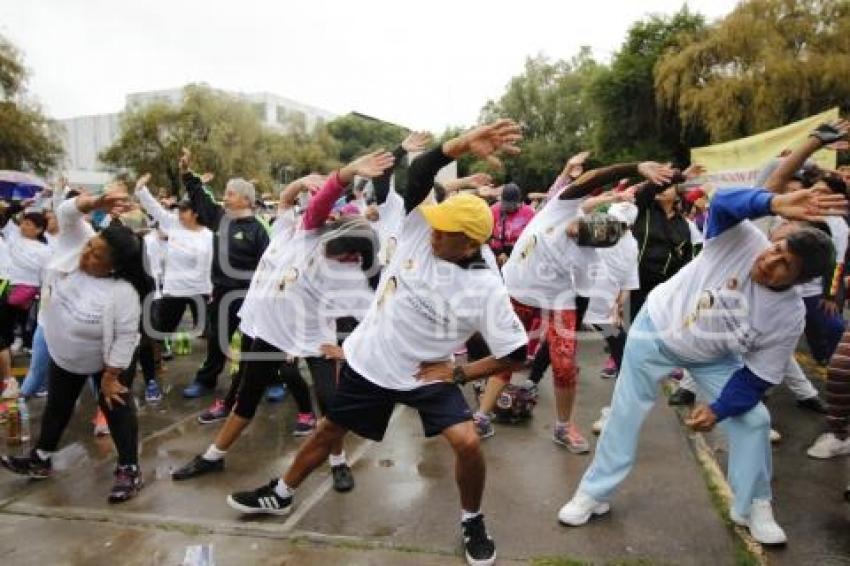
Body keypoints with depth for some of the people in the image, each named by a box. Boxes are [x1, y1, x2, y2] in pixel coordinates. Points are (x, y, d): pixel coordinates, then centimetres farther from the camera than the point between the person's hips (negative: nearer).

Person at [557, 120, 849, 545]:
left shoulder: (789, 316, -20)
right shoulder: (743, 240, -25)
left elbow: (758, 377, -12)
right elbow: (724, 202, -45)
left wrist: (719, 409, -19)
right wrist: (775, 204, -60)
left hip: (712, 357, 2)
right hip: (655, 331, -2)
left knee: (752, 419, 1)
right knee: (625, 413, 4)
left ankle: (753, 507, 25)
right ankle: (594, 493, 19)